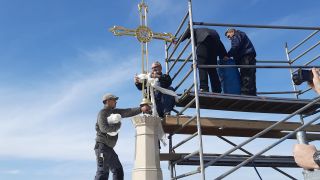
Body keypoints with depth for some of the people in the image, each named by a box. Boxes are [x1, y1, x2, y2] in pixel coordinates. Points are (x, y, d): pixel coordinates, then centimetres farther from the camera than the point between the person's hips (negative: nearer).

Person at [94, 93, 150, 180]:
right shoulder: (102, 113, -7)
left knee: (118, 169, 9)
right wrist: (118, 125, -7)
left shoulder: (114, 112, 17)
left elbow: (127, 112, 15)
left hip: (108, 147, 10)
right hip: (102, 146, -9)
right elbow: (104, 128, -21)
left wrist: (141, 109, 5)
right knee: (102, 171, -14)